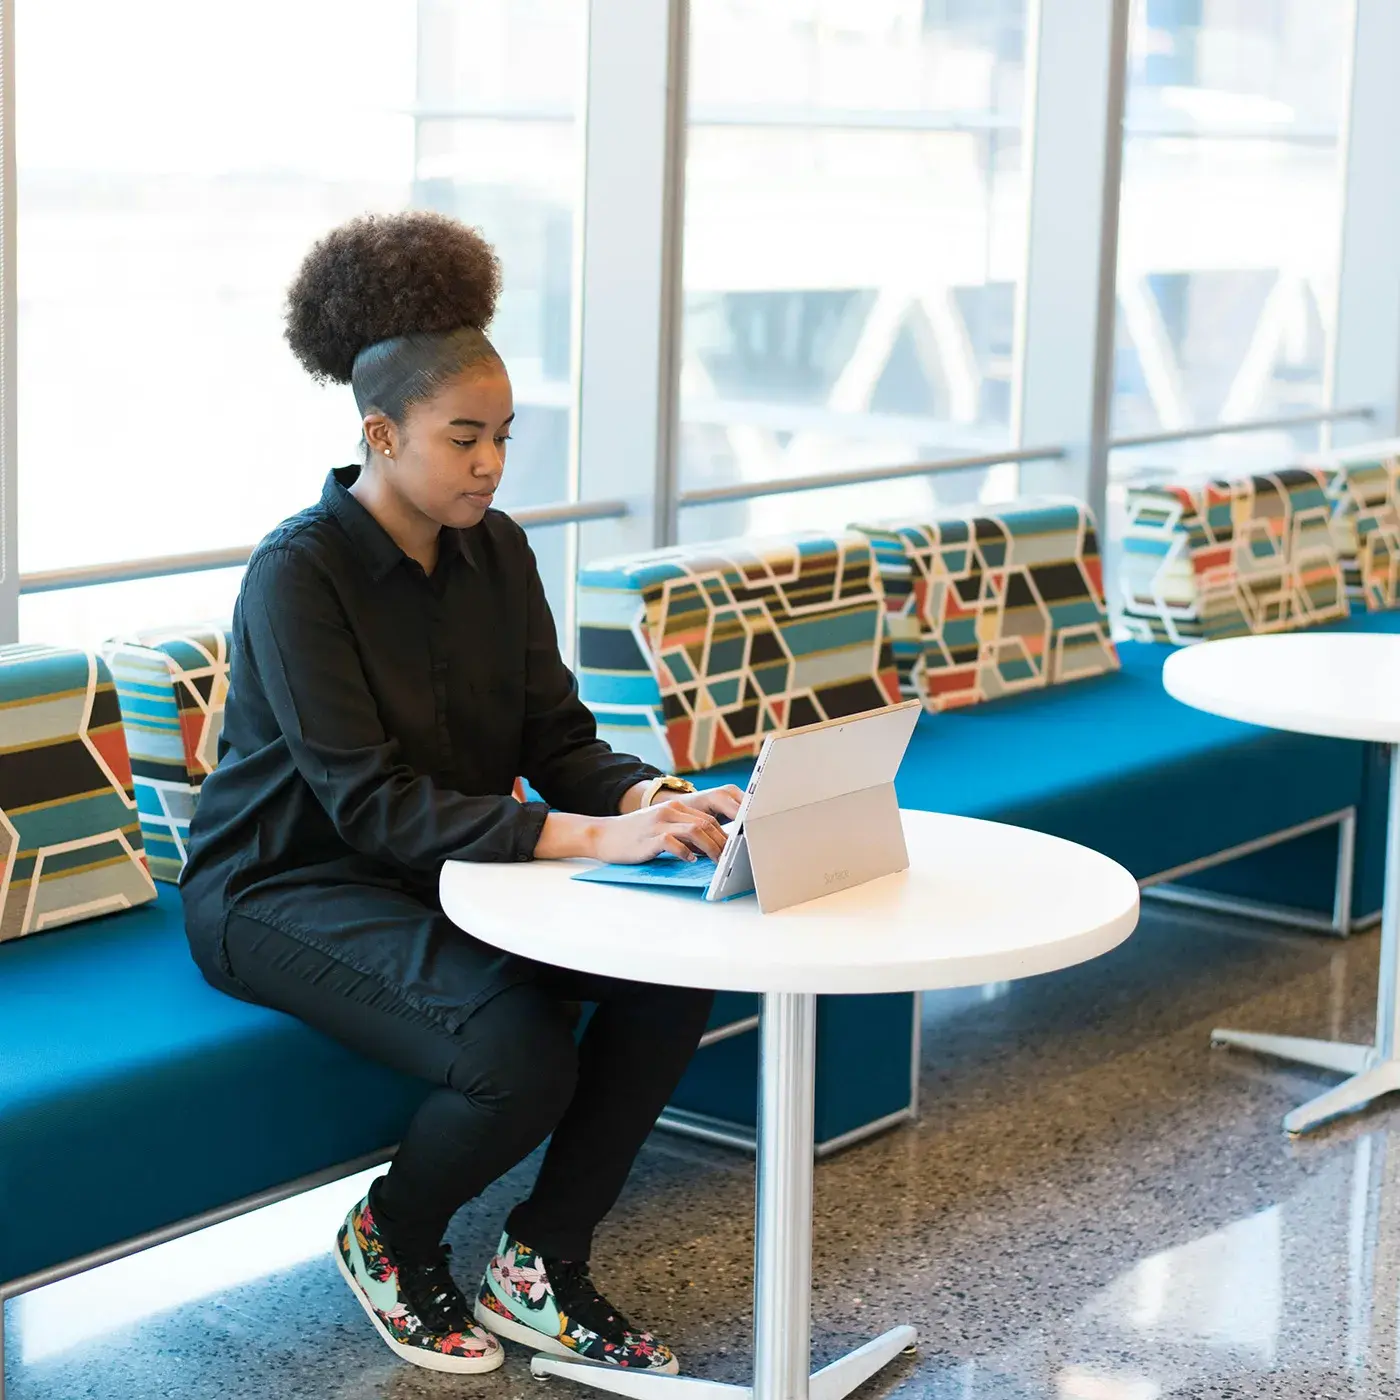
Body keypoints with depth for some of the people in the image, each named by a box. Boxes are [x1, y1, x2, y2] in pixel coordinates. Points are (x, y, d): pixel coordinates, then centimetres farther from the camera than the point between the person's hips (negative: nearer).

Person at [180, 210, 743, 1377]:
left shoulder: (496, 551, 1)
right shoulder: (299, 574, -21)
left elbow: (561, 741, 0)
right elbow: (373, 806, -27)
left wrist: (654, 798, -24)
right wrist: (595, 837, -36)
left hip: (454, 869, 7)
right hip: (286, 891, -7)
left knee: (673, 972, -18)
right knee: (519, 1055, -31)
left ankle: (543, 1269, -1)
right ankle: (391, 1241, 3)